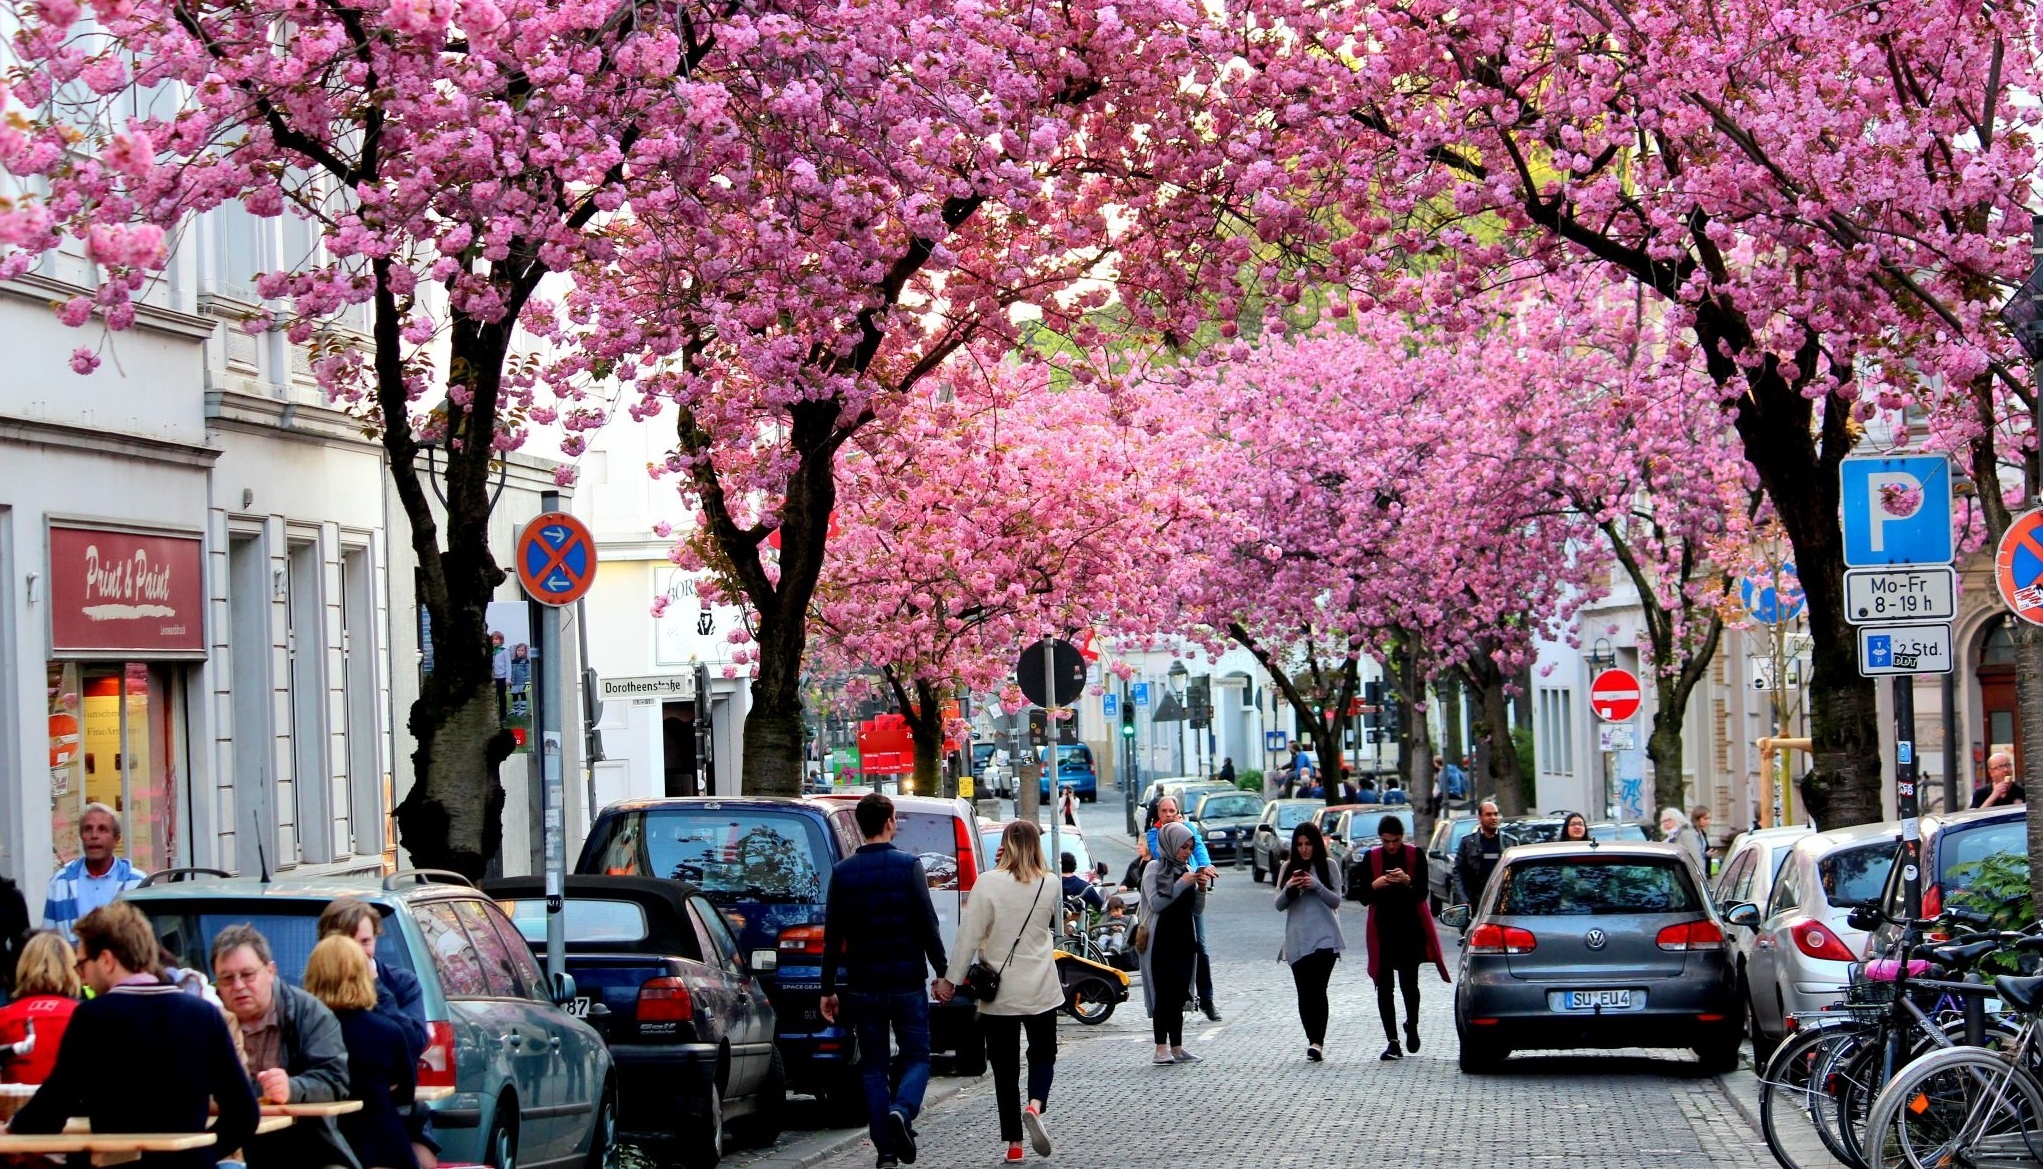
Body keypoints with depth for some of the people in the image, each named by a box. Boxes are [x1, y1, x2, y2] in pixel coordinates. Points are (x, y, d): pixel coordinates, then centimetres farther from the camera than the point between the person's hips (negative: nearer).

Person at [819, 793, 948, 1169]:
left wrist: (828, 989, 8)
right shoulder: (908, 866, -6)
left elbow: (832, 937, 2)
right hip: (907, 982, -2)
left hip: (863, 985, 2)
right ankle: (902, 1111, -21)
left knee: (873, 1065, 9)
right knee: (916, 1056, 8)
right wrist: (942, 972, 1)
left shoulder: (842, 872, 2)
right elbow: (928, 925, -8)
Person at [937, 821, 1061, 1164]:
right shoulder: (1048, 886, -2)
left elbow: (969, 936, -12)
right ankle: (1035, 1106, -12)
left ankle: (1014, 1143, 7)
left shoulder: (988, 885, -12)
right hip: (1041, 991, 2)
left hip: (999, 993, -2)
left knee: (1005, 1067, 7)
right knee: (1043, 1054, 17)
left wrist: (950, 979, -6)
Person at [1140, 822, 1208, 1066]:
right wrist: (1182, 884, -15)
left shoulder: (1189, 870, 15)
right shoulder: (1154, 869, -2)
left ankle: (1177, 1047, 7)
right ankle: (1161, 1048, -12)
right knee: (1164, 993, -11)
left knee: (1179, 995, 5)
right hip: (1162, 941, -6)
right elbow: (1156, 902, -14)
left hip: (1184, 940, 6)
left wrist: (1201, 889, -2)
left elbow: (1196, 910, 15)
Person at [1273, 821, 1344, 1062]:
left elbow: (1336, 901, -1)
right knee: (1304, 992, 2)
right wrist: (1289, 888, -13)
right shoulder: (1289, 868, 10)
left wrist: (1316, 885, -15)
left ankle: (1317, 1042, -20)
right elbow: (1279, 905, 6)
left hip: (1324, 938, -3)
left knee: (1317, 988, -14)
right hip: (1297, 940, 3)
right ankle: (1313, 1040, 10)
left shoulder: (1328, 867, 5)